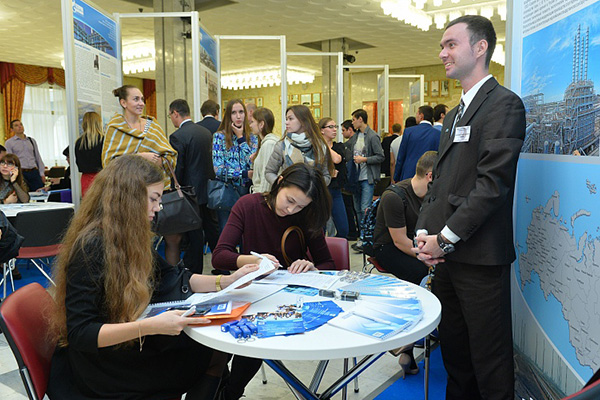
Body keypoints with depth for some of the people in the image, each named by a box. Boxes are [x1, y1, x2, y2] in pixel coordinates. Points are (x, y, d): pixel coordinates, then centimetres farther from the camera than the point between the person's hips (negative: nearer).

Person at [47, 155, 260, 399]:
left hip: (128, 346, 8)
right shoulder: (91, 248, -24)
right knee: (209, 355, -8)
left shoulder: (130, 241, 2)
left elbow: (172, 278, 10)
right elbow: (79, 334, -26)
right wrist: (150, 326, -38)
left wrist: (227, 282, -2)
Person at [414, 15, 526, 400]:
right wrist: (424, 231, 4)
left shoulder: (504, 103, -9)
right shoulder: (454, 114, 19)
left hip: (481, 256, -8)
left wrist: (447, 237, -15)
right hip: (446, 253, 8)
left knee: (489, 357, 5)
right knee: (453, 348, 18)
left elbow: (493, 183, -18)